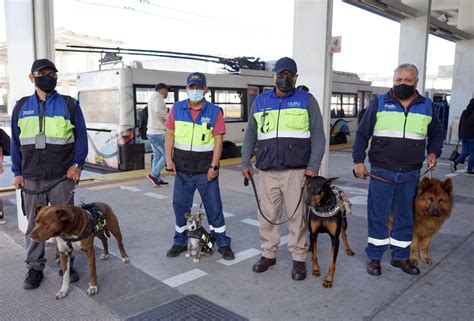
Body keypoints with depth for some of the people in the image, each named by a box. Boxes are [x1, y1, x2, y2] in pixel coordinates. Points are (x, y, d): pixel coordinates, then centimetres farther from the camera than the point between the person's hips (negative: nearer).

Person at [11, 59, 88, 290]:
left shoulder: (69, 104, 2)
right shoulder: (22, 107, 8)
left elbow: (81, 135, 1)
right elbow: (15, 141, 11)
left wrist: (77, 163, -9)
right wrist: (17, 172, 5)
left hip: (62, 177, -2)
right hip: (32, 178, 2)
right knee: (35, 224, 9)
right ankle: (35, 267, 23)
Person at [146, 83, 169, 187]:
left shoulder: (152, 98, 19)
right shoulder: (158, 97, -11)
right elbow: (159, 110, -31)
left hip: (151, 132, 10)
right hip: (158, 133, -10)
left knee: (157, 156, 13)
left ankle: (157, 179, 15)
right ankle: (153, 175, -4)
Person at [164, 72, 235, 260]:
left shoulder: (215, 112, -4)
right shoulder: (177, 109, 2)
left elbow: (218, 140, -6)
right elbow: (170, 135, 6)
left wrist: (214, 166, -12)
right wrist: (169, 160, -3)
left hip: (205, 169, -2)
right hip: (182, 168, 2)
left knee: (214, 206, 4)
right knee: (180, 205, 10)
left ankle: (223, 244, 17)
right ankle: (180, 242, 26)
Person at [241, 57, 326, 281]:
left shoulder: (307, 100, 5)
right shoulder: (260, 101, 13)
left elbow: (318, 136, 1)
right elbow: (250, 135, 16)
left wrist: (314, 166, -8)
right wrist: (246, 163, 9)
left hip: (297, 170, -2)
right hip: (267, 171, 3)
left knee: (297, 215, 2)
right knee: (267, 215, 8)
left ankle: (299, 258, 16)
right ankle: (268, 254, 24)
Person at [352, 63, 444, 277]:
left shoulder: (426, 106, 8)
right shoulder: (379, 103, 0)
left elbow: (436, 133, 20)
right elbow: (362, 133, 1)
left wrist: (434, 153, 2)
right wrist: (358, 160, -7)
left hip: (411, 175, 3)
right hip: (381, 172, -2)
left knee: (405, 218, 12)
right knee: (378, 216, 4)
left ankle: (400, 257, 28)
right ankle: (374, 257, 18)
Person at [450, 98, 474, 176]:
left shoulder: (464, 112, 8)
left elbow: (460, 124, 13)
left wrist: (459, 135, 19)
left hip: (463, 136, 6)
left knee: (465, 152, 14)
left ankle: (455, 163, -7)